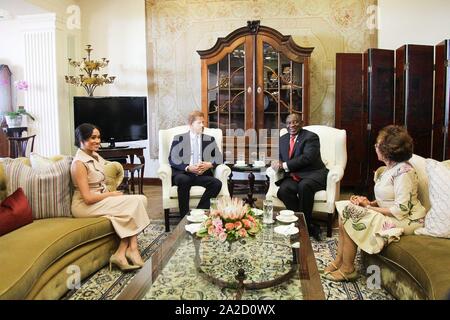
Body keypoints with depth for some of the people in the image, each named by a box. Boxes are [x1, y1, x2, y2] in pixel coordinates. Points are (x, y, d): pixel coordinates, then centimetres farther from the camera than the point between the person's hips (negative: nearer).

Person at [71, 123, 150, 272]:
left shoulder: (96, 157, 10)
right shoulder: (79, 163, -16)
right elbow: (88, 198, -20)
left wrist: (111, 194, -3)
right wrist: (111, 194, -10)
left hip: (101, 199, 8)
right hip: (84, 206, -8)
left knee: (141, 199, -13)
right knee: (135, 202, -19)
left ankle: (122, 253, -16)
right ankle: (131, 248, -9)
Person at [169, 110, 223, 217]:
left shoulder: (209, 139, 19)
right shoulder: (179, 138, 11)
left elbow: (219, 158, 14)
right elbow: (172, 159, 0)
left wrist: (209, 164, -8)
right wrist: (188, 168, -15)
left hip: (202, 174, 2)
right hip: (183, 173, -2)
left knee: (217, 183, -27)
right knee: (183, 180, -36)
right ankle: (184, 215, -24)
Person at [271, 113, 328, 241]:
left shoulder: (311, 137, -3)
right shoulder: (283, 139, 18)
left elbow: (307, 157, -17)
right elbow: (280, 158, 18)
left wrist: (284, 165, -18)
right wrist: (277, 164, -8)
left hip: (313, 174, -4)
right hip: (293, 176, 5)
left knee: (304, 185, -38)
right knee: (283, 191, -28)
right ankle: (310, 226, -19)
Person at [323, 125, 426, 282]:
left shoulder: (403, 171, -20)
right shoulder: (391, 168, 10)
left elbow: (401, 210, -24)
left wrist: (368, 207, -16)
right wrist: (370, 203, -4)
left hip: (405, 221, -9)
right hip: (389, 214, 9)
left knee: (348, 218, -18)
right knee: (344, 208, -5)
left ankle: (347, 269, -1)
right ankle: (339, 261, -3)